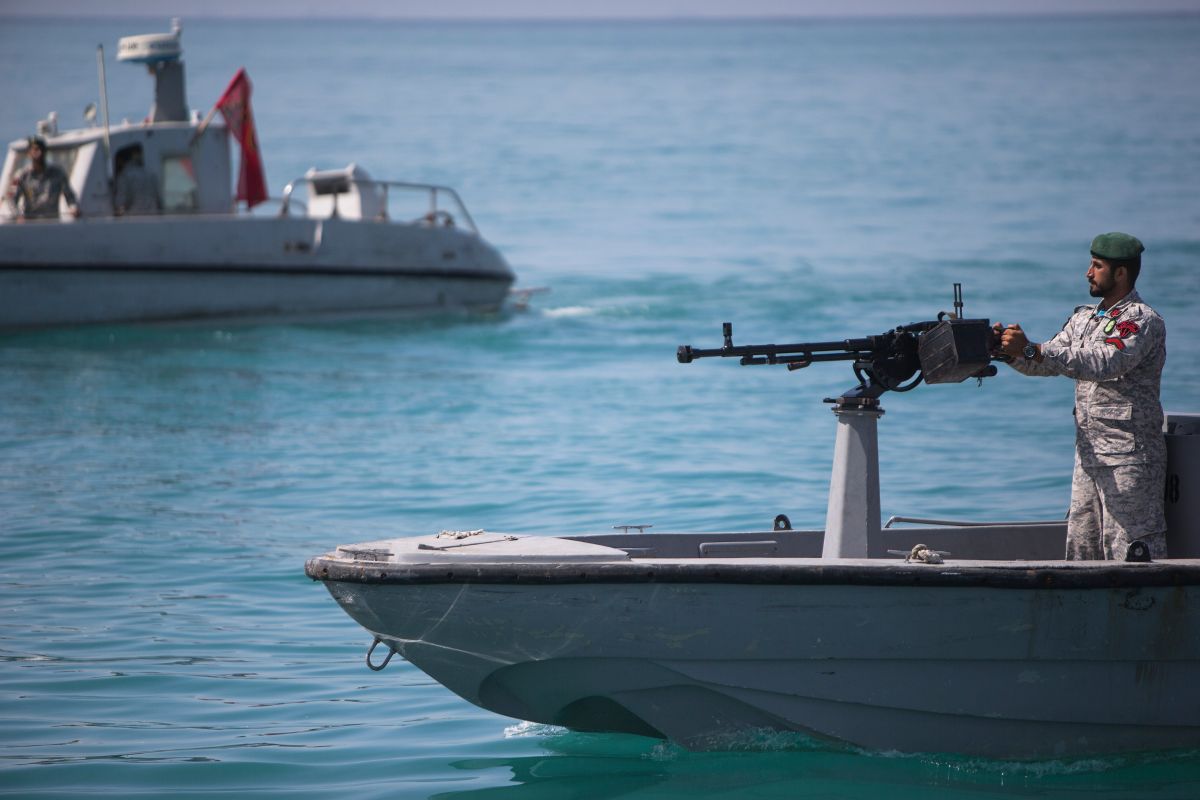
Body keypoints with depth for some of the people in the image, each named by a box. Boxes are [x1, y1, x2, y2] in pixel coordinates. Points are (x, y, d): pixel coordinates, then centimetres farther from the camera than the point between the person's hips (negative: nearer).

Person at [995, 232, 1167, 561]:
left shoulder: (1143, 321, -11)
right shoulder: (1083, 318, 17)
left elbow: (1102, 364, -25)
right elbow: (1046, 362, 18)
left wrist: (1030, 349, -30)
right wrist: (1012, 351, -4)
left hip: (1129, 459, -8)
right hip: (1089, 456, 8)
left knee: (1130, 550, -9)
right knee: (1081, 548, 7)